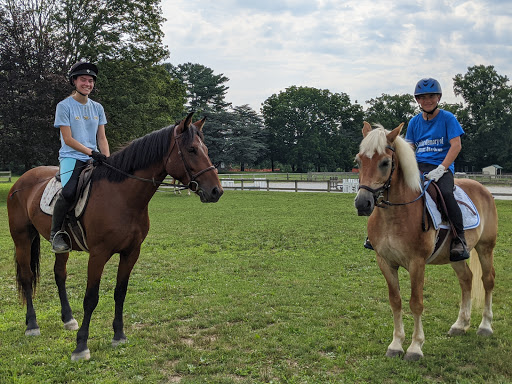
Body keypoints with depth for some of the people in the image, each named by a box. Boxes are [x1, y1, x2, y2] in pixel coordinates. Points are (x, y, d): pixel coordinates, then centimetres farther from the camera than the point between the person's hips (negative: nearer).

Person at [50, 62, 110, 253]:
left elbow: (102, 138, 12)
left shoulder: (97, 108, 14)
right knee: (69, 192, -30)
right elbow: (68, 139, -8)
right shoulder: (64, 106, -1)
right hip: (71, 157, -5)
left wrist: (107, 159, -5)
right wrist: (92, 152, -18)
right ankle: (56, 233, -11)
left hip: (93, 159, 5)